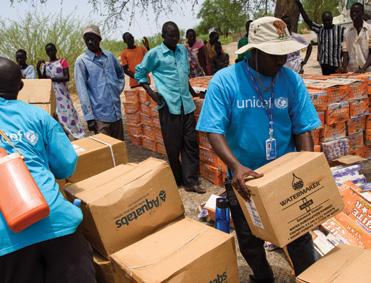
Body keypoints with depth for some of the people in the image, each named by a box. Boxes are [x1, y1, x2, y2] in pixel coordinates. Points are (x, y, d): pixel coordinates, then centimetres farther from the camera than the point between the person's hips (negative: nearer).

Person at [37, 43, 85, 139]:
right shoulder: (45, 65, 13)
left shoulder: (62, 61, 2)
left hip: (61, 93, -4)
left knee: (66, 113, -6)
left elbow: (67, 77, -10)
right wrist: (38, 68, -4)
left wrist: (52, 78, -20)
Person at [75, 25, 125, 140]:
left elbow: (120, 73, 26)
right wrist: (89, 116, -15)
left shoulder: (109, 56, 8)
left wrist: (118, 89, 11)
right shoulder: (81, 61, -6)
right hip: (100, 115, -5)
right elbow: (82, 90, -10)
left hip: (117, 112, 5)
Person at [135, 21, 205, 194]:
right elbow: (139, 74, 6)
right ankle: (177, 180, 20)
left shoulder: (183, 50, 13)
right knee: (173, 145, 3)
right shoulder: (154, 54, -2)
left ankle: (190, 181, 11)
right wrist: (150, 92, -4)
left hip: (187, 103, 5)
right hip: (169, 105, -5)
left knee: (190, 142, 4)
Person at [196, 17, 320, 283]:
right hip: (244, 179, 0)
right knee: (250, 241, 19)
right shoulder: (224, 81, -15)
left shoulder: (292, 80, -7)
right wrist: (235, 166, -33)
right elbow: (214, 130, -18)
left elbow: (303, 129, -4)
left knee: (299, 236, 13)